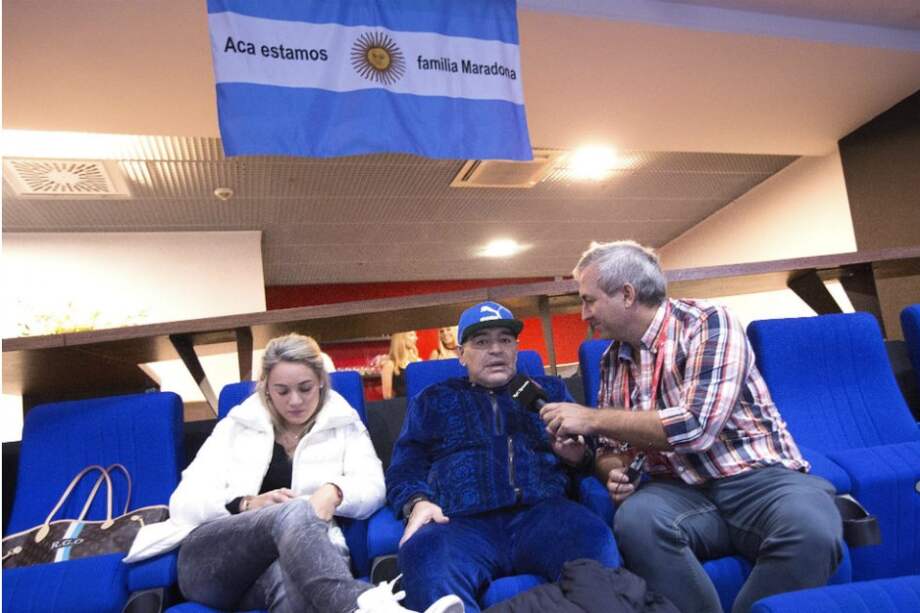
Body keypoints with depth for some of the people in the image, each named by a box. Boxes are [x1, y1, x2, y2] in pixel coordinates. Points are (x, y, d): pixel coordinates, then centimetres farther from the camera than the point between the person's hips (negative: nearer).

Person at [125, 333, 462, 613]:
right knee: (295, 512, -38)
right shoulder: (236, 426, 17)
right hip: (211, 560, 0)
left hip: (291, 555, 1)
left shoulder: (343, 424, 17)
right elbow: (184, 502, 8)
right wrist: (249, 504, -12)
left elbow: (373, 487, 3)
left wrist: (333, 491, -21)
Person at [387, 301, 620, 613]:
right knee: (425, 555, -36)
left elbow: (585, 455, 24)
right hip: (462, 523, -1)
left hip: (542, 511, 2)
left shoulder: (550, 389, 26)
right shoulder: (431, 401, 23)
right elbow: (404, 469, 16)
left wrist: (576, 455, -1)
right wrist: (418, 503, -6)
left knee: (591, 536, -33)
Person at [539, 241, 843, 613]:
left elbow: (696, 427, -24)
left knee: (810, 531, -34)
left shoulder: (709, 324, -11)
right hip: (682, 490, 4)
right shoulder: (613, 360, 7)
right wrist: (615, 473, -9)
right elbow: (612, 449, 15)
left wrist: (593, 419, -19)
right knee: (634, 520, -29)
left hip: (759, 477, -3)